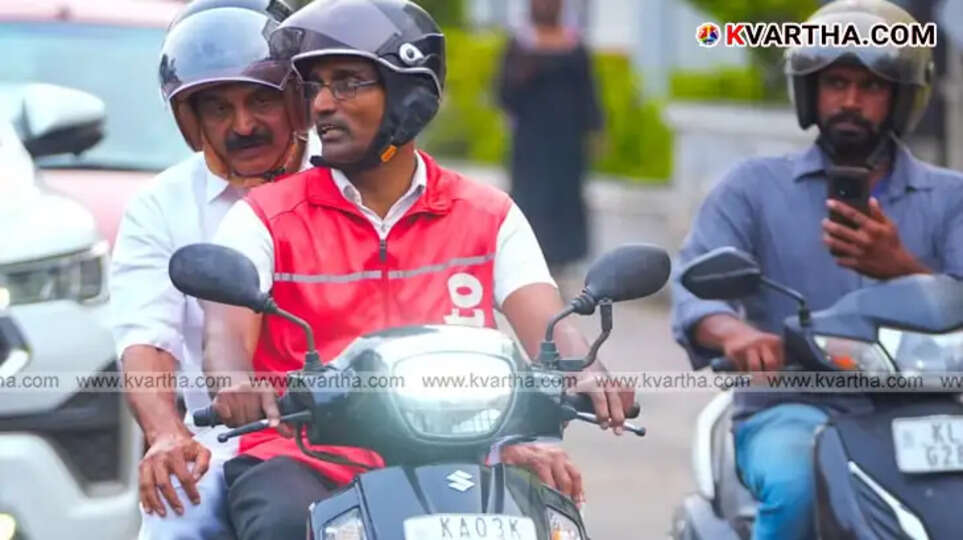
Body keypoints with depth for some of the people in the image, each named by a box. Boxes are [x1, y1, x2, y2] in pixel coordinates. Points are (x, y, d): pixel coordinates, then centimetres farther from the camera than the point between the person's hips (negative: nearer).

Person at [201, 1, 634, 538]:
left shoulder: (489, 217, 11)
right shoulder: (264, 218, 6)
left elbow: (546, 324, -2)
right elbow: (227, 332, -8)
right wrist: (237, 383, -35)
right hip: (301, 459, -1)